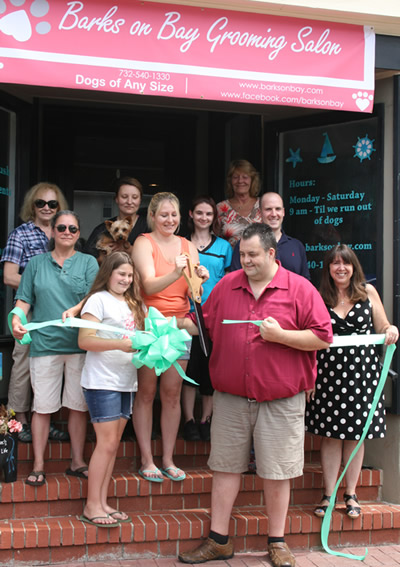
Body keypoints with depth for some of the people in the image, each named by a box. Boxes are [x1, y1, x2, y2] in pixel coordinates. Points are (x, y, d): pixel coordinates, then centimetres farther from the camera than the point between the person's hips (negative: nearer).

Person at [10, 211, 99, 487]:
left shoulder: (88, 262, 8)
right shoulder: (37, 263, 13)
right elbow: (25, 298, 9)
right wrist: (17, 319, -10)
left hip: (80, 343, 0)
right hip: (44, 342, 0)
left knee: (79, 405, 5)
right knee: (43, 406, 2)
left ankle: (77, 462, 16)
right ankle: (38, 466, 10)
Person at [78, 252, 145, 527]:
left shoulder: (133, 304, 17)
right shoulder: (99, 300, -6)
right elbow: (84, 340, -14)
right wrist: (120, 344, -22)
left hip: (126, 382, 7)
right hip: (102, 382, -7)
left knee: (113, 444, 9)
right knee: (107, 443, -7)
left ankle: (102, 502, 16)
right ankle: (92, 506, 2)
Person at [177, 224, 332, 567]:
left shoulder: (299, 289, -4)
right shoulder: (227, 286, 7)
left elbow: (323, 336, -7)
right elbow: (204, 322, 16)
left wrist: (280, 335, -16)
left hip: (280, 400, -3)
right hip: (231, 397, 3)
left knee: (277, 472, 5)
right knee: (225, 466, 8)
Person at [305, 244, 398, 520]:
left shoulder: (368, 292, 6)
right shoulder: (320, 297, 6)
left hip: (362, 369, 0)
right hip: (329, 369, 0)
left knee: (356, 434, 4)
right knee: (330, 433, 1)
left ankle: (351, 494, 17)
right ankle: (329, 495, 11)